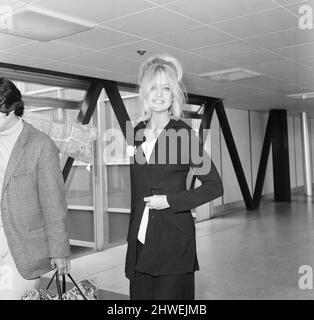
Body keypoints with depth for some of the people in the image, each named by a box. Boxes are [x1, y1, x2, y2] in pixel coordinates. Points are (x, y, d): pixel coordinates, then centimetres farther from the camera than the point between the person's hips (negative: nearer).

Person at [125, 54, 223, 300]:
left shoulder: (184, 134, -7)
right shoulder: (137, 132, 8)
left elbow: (215, 186, -6)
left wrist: (171, 201, -13)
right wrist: (132, 231, 15)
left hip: (174, 242, -5)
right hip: (140, 240, 5)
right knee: (139, 294, 9)